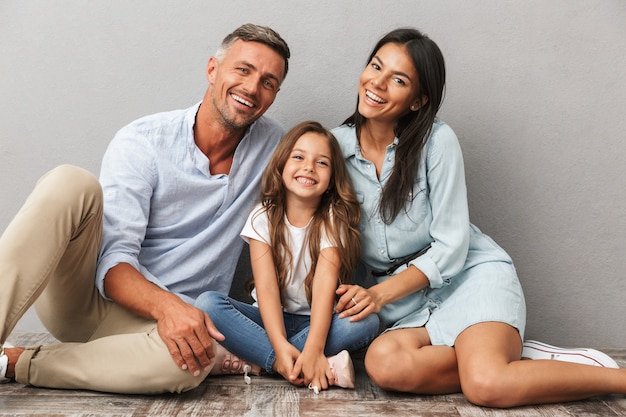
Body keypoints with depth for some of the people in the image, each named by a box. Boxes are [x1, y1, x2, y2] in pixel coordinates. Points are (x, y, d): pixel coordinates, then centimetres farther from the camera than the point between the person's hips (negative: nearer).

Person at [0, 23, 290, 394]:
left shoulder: (274, 145, 3)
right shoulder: (143, 141, -7)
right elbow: (113, 260, -15)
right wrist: (165, 305, -34)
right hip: (85, 293, -1)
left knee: (195, 359, -36)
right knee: (71, 183, -27)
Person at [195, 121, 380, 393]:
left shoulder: (333, 220, -7)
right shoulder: (263, 218, -5)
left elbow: (325, 285, -21)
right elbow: (266, 286, -15)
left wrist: (313, 349, -35)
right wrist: (280, 345, -31)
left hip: (314, 321, -1)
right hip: (271, 320, 1)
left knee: (367, 321, -30)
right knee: (208, 303, -26)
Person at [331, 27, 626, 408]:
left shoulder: (436, 140, -10)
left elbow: (451, 246, -11)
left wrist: (381, 293, -19)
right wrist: (357, 295, -9)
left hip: (470, 273, -3)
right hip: (406, 302, 3)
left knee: (486, 385, -30)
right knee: (384, 363, -31)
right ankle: (514, 359, -12)